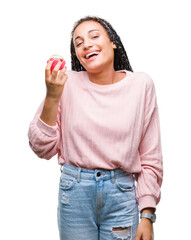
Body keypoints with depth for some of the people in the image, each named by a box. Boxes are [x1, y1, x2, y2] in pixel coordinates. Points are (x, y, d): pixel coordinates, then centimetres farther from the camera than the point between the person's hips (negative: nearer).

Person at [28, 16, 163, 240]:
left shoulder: (141, 84, -2)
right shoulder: (67, 83, -3)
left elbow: (150, 158, 1)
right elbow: (42, 149, -1)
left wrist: (147, 215, -2)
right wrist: (52, 97, -11)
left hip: (122, 194, 0)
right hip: (74, 193, 0)